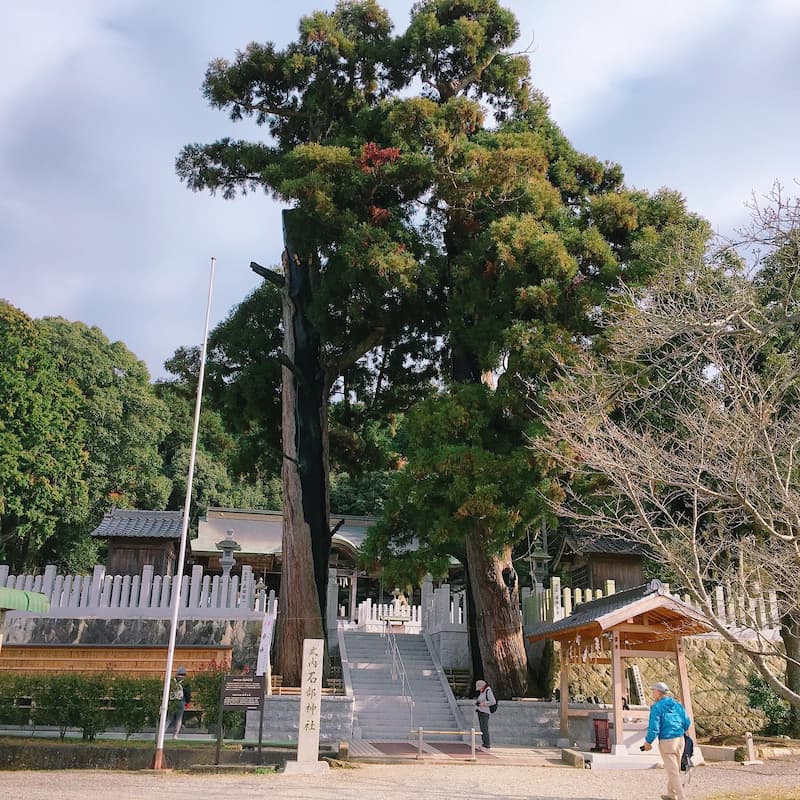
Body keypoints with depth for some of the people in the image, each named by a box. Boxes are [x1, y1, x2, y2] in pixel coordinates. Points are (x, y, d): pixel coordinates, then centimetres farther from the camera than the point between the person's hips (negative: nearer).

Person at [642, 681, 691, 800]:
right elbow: (687, 722, 9)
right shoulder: (677, 705, 7)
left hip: (666, 742, -7)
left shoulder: (656, 707, -11)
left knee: (673, 772, -2)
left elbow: (654, 727, -15)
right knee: (675, 768, 21)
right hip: (680, 739, 7)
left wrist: (648, 742, -2)